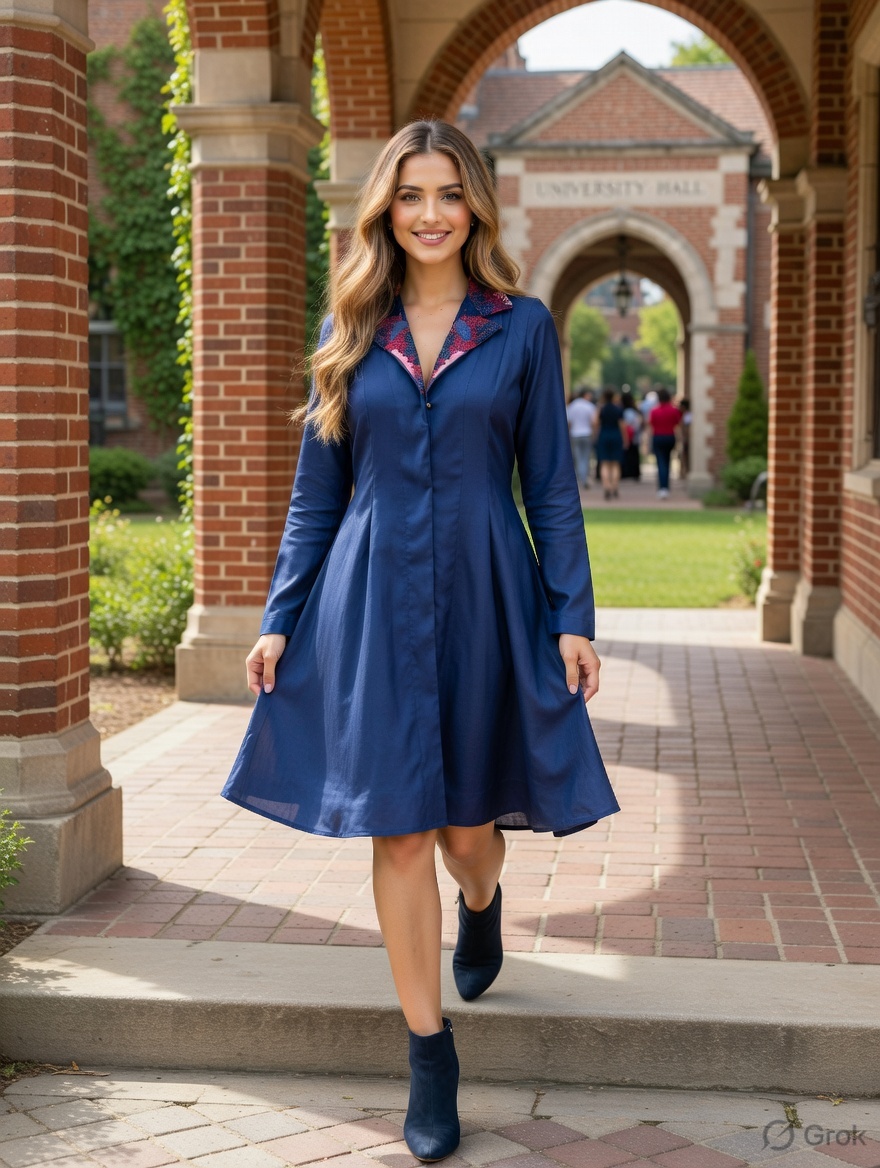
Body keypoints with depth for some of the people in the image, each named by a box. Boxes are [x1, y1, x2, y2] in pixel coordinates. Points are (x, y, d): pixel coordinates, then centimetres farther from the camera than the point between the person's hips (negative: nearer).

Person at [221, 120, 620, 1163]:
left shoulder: (521, 326, 2)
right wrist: (279, 619, 5)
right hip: (373, 604, 1)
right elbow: (316, 489, 9)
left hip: (485, 600, -1)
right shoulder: (351, 331, 6)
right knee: (399, 831, 0)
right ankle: (430, 1055, 13)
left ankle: (483, 906, 47)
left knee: (468, 822, 9)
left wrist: (573, 616, -3)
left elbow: (551, 484, 3)